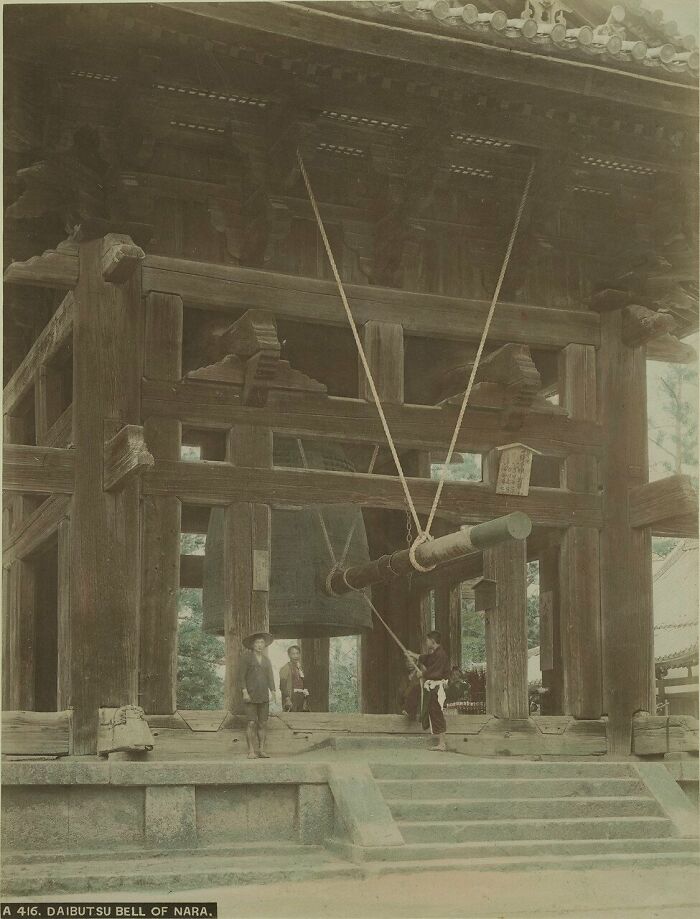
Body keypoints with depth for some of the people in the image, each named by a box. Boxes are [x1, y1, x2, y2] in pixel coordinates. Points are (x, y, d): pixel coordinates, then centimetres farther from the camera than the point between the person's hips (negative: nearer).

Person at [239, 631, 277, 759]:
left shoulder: (266, 659, 12)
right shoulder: (246, 656, -3)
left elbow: (270, 677, 10)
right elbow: (241, 675, -7)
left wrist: (273, 693, -3)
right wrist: (245, 692, -16)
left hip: (263, 696, 5)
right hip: (250, 695, -5)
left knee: (262, 724, 3)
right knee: (252, 723, -9)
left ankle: (262, 750, 8)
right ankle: (251, 751, -4)